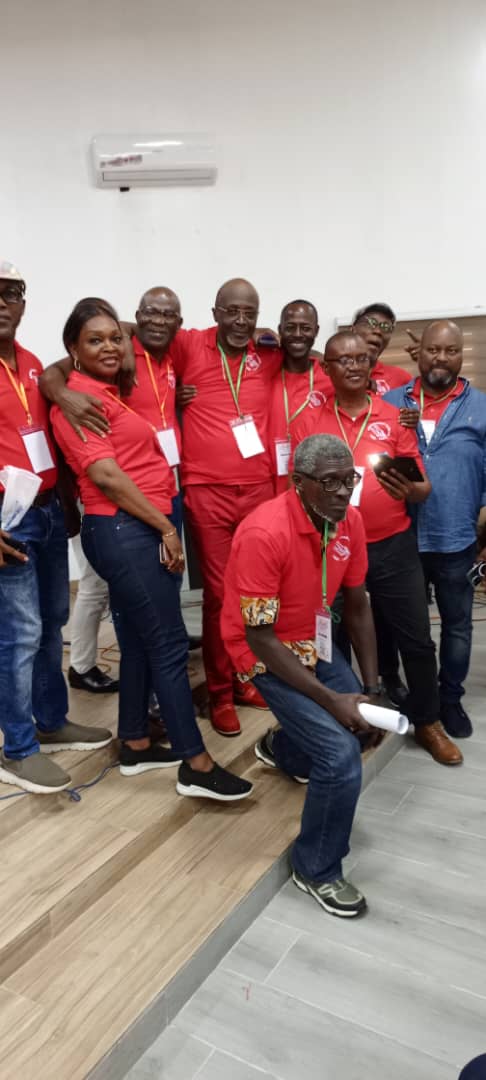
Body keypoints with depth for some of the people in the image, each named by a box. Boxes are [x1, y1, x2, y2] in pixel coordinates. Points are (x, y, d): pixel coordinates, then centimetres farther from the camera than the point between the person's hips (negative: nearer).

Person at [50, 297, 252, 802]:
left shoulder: (108, 394, 18)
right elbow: (105, 475, -19)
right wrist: (166, 527, -15)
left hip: (138, 529, 10)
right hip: (123, 531, -10)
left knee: (140, 640, 15)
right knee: (169, 643, -6)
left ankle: (135, 745, 27)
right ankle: (196, 765, 4)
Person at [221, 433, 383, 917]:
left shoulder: (349, 520, -8)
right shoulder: (265, 533, -30)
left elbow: (357, 606, 2)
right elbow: (260, 638, -27)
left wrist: (370, 689, -1)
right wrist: (330, 699, -26)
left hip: (316, 642, 7)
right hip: (267, 654, -7)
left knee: (364, 724, 12)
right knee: (341, 755, -17)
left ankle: (283, 748, 41)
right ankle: (316, 869, 9)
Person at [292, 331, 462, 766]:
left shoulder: (395, 417, 4)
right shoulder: (310, 422, 3)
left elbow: (424, 488, 2)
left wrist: (408, 490, -20)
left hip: (393, 547, 1)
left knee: (416, 638, 7)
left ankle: (428, 722, 29)